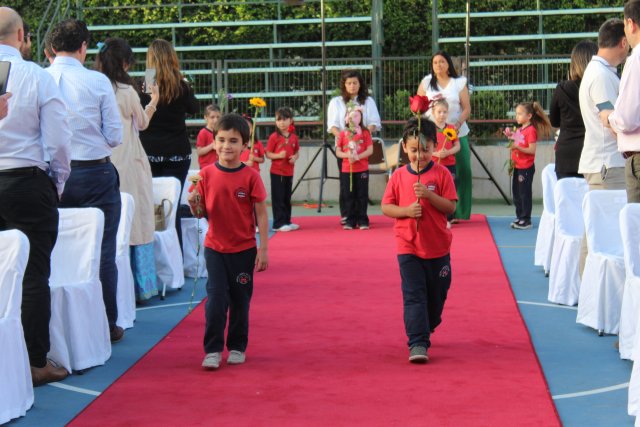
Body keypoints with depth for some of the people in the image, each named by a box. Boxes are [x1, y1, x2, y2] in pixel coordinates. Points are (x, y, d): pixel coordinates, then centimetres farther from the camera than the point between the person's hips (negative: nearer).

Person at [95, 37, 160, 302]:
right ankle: (138, 287, 7)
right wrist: (153, 101, 26)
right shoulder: (126, 91, -8)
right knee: (135, 223, 4)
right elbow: (142, 123, 9)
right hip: (127, 163, -4)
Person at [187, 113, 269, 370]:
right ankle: (212, 350, 4)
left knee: (240, 300, 9)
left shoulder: (250, 176, -9)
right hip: (215, 248, 1)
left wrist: (263, 249, -8)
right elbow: (201, 212, 3)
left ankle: (237, 348, 23)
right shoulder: (207, 175, -4)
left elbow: (261, 214, -6)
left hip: (244, 249, -1)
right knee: (216, 298, -4)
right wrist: (194, 204, -20)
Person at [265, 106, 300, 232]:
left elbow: (297, 152, 14)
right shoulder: (274, 137, -9)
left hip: (289, 172, 5)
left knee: (287, 198, 13)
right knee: (278, 198, -2)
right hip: (277, 172, -5)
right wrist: (279, 155, -24)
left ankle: (287, 221, 22)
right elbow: (268, 154, -7)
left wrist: (295, 157, -8)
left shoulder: (294, 137, 5)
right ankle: (278, 224, 2)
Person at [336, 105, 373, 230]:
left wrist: (358, 156, -17)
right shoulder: (343, 133, 6)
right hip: (347, 169, 2)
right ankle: (350, 221, 11)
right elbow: (338, 152, 5)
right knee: (349, 196, 4)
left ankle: (362, 221, 7)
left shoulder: (365, 132, 2)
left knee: (362, 196, 1)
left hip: (362, 169, -2)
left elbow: (370, 150, -4)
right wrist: (347, 155, -14)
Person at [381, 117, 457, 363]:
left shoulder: (441, 174, -4)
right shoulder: (399, 176, 1)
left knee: (437, 295, 14)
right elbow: (386, 207, 2)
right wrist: (406, 210, -16)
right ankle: (417, 343, -10)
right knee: (413, 295, -8)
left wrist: (428, 195, -22)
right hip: (408, 248, 0)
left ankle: (426, 329, 38)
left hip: (437, 248, 1)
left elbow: (451, 206, -8)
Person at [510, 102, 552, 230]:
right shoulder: (520, 129, 14)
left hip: (526, 168, -9)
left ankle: (526, 220, 2)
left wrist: (518, 147, -27)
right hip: (518, 167, 9)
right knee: (516, 194, 14)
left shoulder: (531, 130, -14)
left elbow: (532, 150, -20)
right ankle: (520, 218, 23)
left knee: (525, 194, -4)